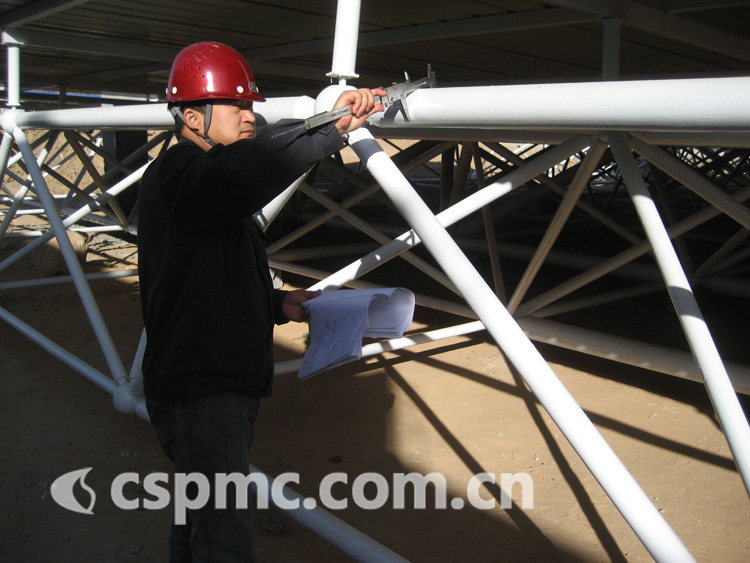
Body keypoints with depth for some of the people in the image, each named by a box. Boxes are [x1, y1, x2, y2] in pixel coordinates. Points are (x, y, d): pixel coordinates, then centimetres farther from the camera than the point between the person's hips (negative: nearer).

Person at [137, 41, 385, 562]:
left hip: (228, 385, 10)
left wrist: (277, 304, 9)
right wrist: (333, 128, -40)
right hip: (198, 391, -10)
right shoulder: (177, 175, -16)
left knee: (200, 513, 23)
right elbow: (246, 166, -41)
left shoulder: (214, 188, 17)